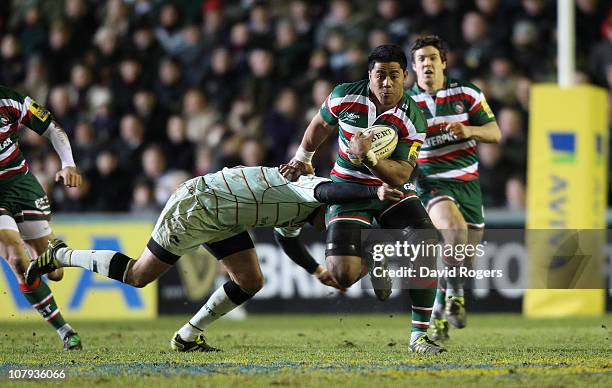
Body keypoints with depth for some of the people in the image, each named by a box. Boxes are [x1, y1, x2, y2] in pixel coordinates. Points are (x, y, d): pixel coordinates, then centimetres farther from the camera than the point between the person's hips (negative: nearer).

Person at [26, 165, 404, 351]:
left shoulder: (299, 214, 11)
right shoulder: (310, 188, -20)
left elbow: (288, 241, 28)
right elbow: (328, 192, -44)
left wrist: (316, 269, 16)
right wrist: (373, 192, -54)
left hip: (220, 219, 10)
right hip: (195, 206, -10)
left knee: (251, 282, 1)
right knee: (138, 276, -1)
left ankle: (187, 337, 12)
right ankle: (60, 256, 16)